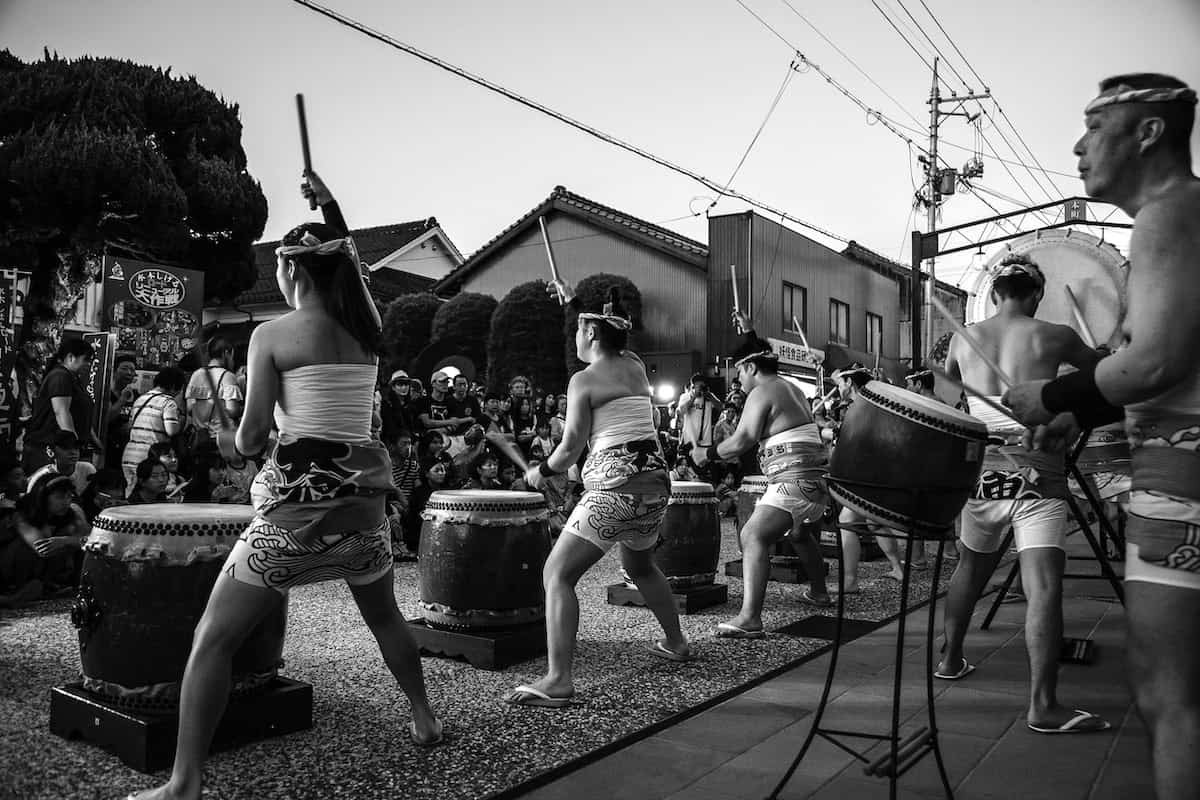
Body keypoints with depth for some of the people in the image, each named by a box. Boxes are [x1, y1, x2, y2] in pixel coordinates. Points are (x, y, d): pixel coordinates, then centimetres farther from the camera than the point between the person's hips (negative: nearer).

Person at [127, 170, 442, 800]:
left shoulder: (272, 335, -7)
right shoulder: (367, 328, 5)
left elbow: (252, 436, -7)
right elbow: (351, 267, 27)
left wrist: (230, 442, 15)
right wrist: (329, 207, 32)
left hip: (297, 505, -5)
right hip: (363, 497, 5)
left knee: (212, 641, 7)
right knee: (384, 615, 29)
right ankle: (424, 719, 41)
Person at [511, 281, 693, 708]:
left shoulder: (584, 379, -6)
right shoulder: (635, 365, 12)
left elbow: (570, 449, -7)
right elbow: (610, 336, 34)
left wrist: (541, 472, 11)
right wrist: (573, 300, 42)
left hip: (614, 487, -8)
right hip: (657, 483, 8)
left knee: (557, 574, -2)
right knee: (639, 564, 32)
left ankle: (558, 680, -11)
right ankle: (676, 643, 45)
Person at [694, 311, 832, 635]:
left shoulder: (761, 393, -8)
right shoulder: (792, 388, 20)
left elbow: (741, 441, -16)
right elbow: (762, 358, 40)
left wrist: (707, 454, -3)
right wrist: (749, 333, 46)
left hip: (793, 481, -10)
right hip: (817, 478, 10)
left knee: (754, 535, -20)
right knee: (798, 531, 35)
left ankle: (750, 618, -33)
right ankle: (818, 592, 52)